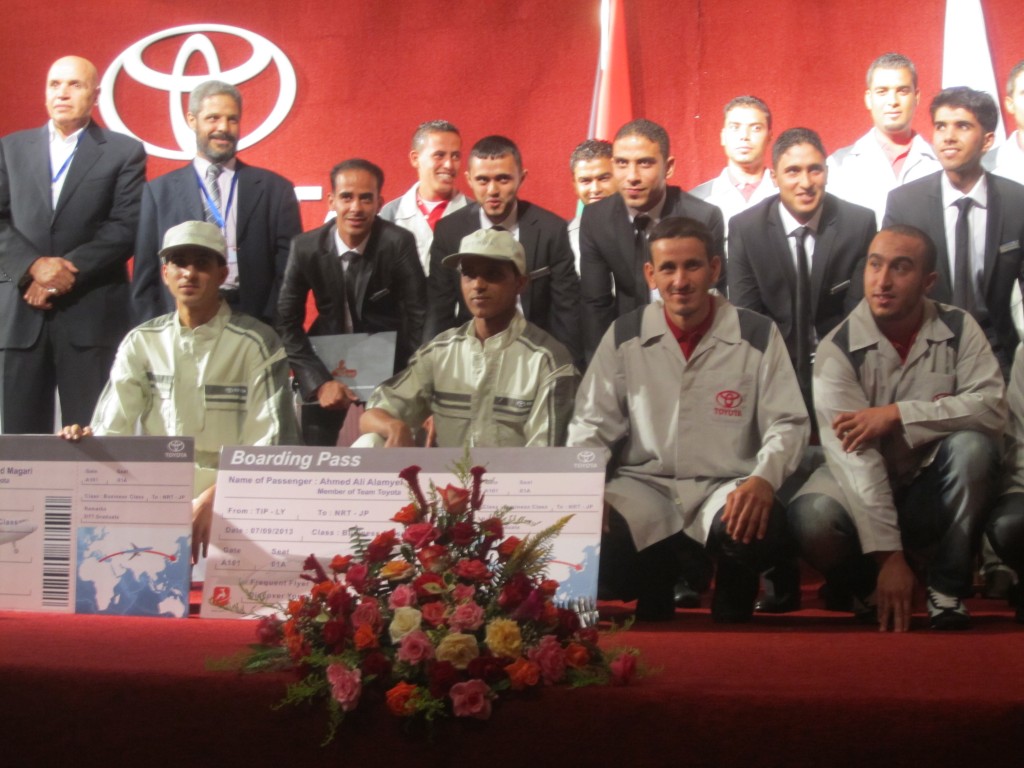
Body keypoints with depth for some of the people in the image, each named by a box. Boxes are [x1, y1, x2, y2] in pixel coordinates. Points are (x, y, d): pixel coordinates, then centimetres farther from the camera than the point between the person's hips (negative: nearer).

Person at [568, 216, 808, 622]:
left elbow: (787, 423, -2)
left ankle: (733, 602, 4)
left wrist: (763, 479, -24)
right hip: (644, 485, 1)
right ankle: (653, 596, 8)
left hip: (727, 486, -1)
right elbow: (592, 424, 5)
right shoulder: (624, 336, 4)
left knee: (760, 529, -36)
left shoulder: (757, 334, -1)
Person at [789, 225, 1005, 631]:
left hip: (934, 490, 1)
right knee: (811, 518, -32)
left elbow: (992, 407, -21)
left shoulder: (958, 329, -6)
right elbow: (853, 454, -24)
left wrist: (896, 414, -28)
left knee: (973, 445, -29)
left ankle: (947, 587, -11)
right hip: (863, 489, -1)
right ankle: (868, 584, 3)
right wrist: (888, 555, -31)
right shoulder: (838, 348, -15)